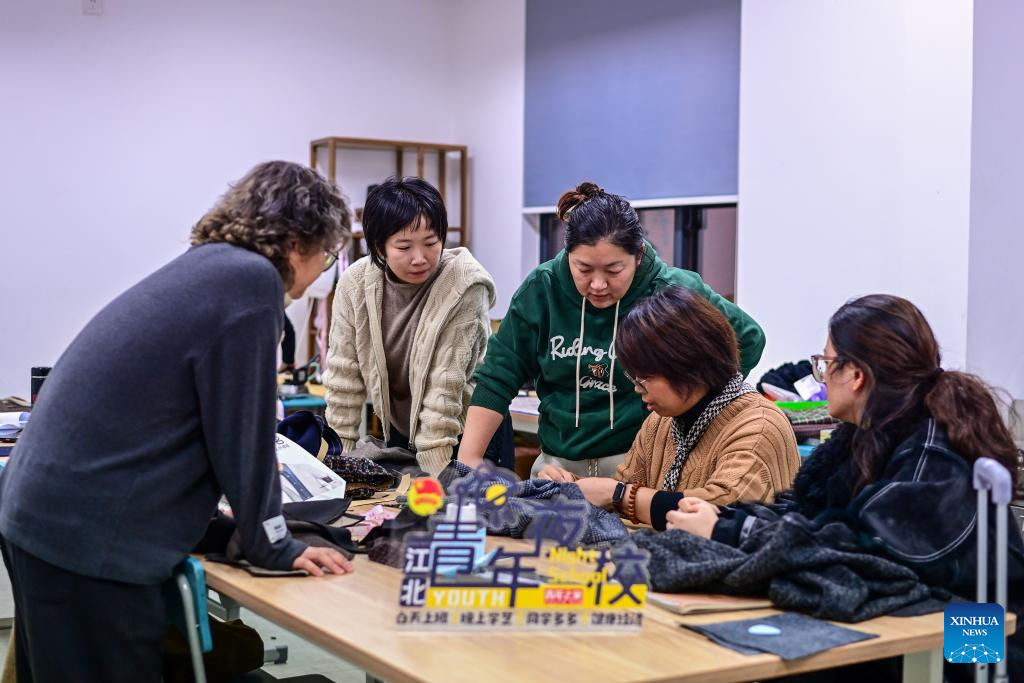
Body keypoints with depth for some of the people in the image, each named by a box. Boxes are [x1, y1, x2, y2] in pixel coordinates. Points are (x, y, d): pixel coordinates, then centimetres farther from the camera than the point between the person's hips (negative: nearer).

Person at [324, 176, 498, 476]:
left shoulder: (464, 287, -24)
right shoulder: (355, 283, -14)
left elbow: (445, 387, -25)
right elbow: (344, 376, -8)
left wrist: (437, 479, -24)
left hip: (463, 437, -3)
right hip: (398, 434, 3)